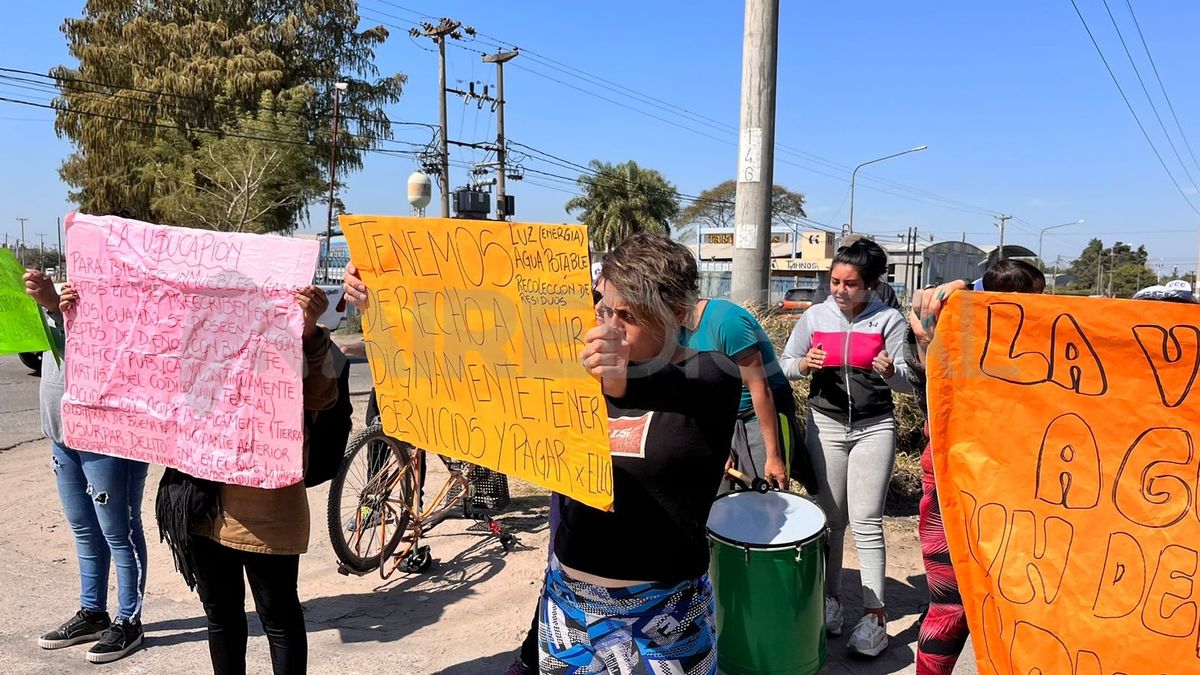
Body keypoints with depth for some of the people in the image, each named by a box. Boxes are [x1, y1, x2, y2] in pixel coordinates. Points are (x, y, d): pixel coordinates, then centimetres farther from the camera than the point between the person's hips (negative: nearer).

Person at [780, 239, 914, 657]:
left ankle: (875, 615, 7)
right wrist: (805, 364, -14)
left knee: (866, 522, -1)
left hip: (874, 428, -2)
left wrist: (890, 372, -28)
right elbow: (785, 365, 7)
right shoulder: (814, 317, -1)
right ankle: (830, 597, 24)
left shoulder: (889, 320, -7)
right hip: (825, 424, 2)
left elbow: (909, 381, -6)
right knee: (830, 517, 10)